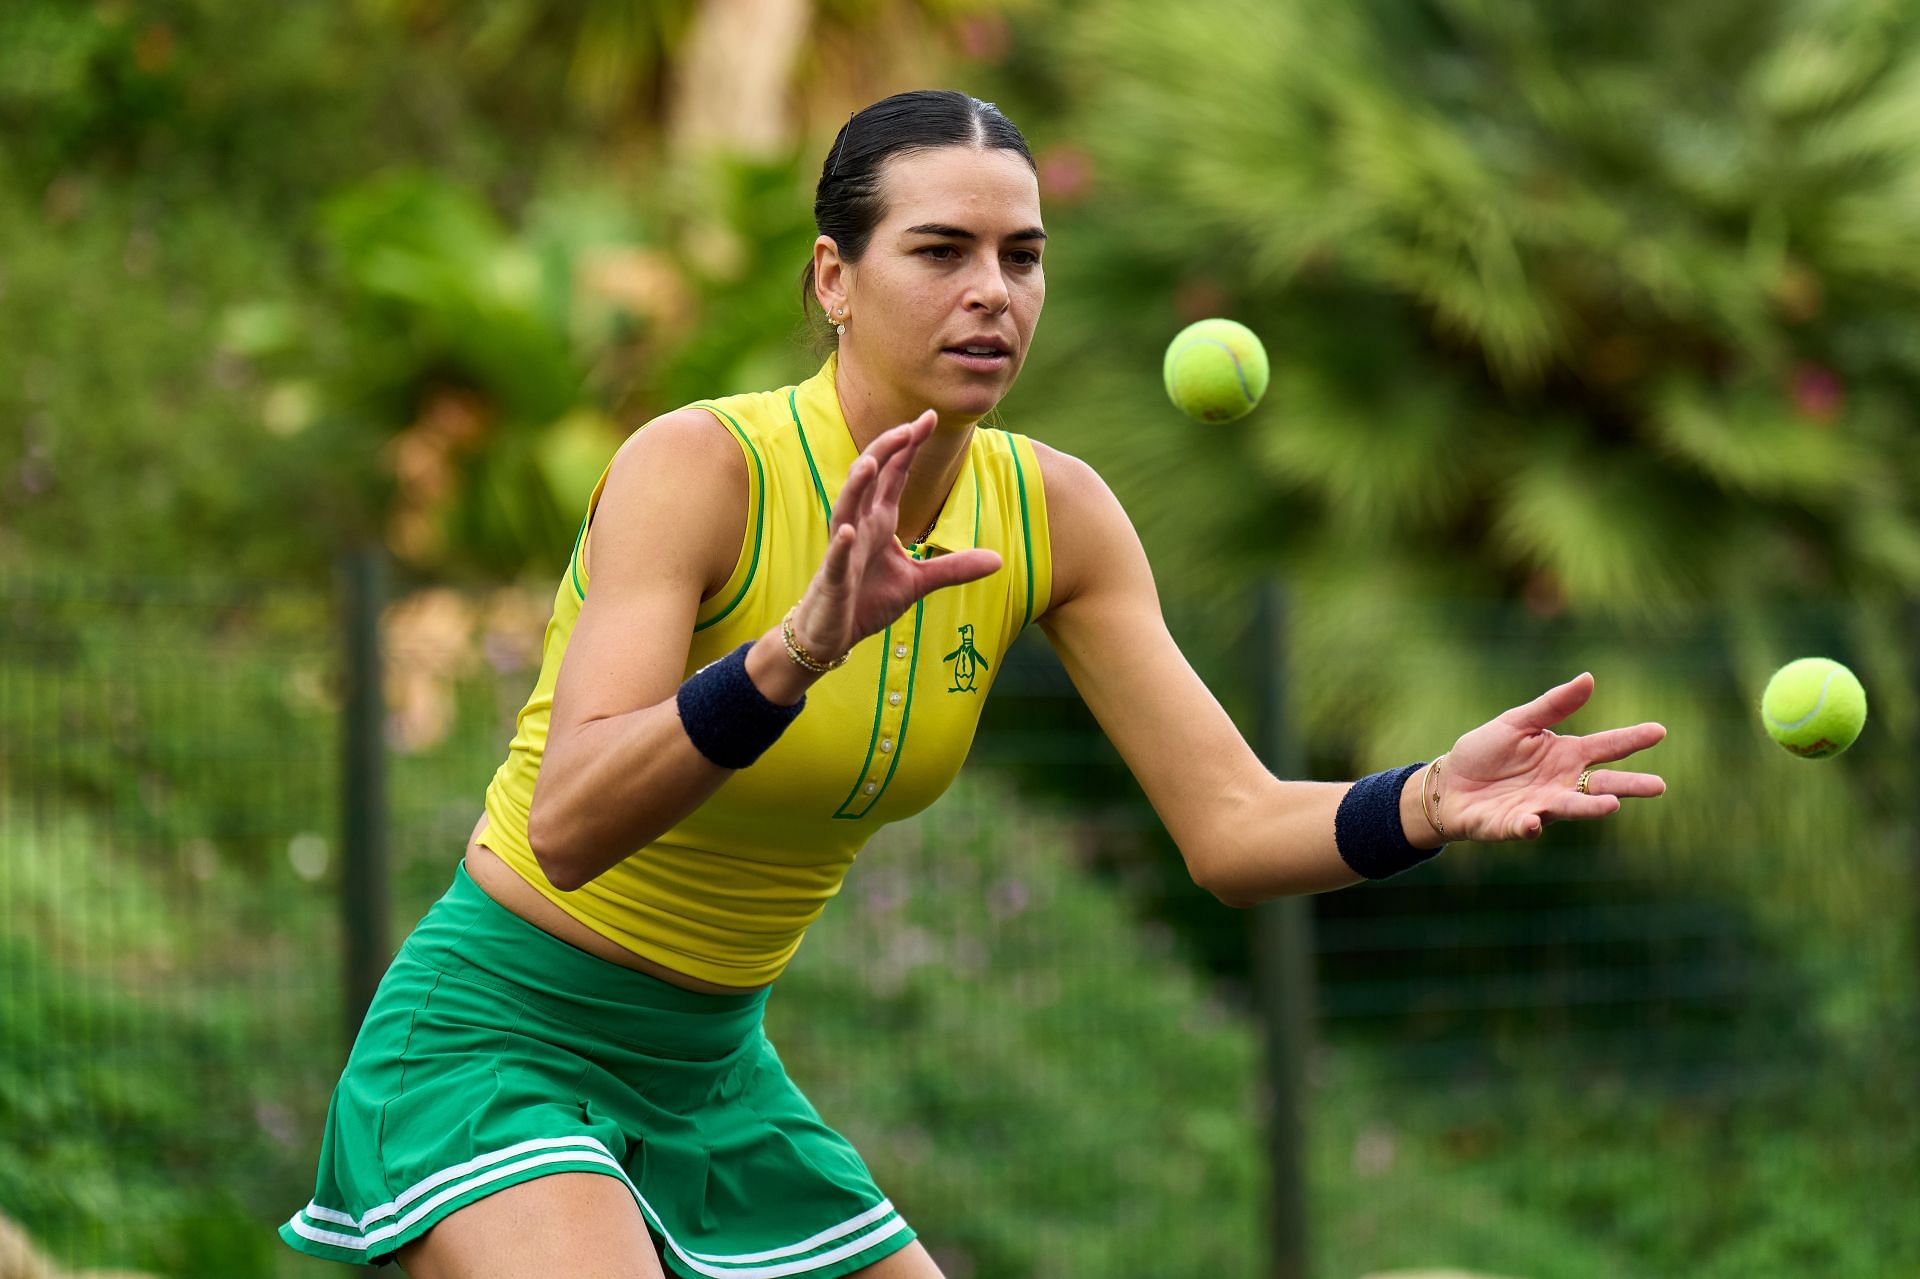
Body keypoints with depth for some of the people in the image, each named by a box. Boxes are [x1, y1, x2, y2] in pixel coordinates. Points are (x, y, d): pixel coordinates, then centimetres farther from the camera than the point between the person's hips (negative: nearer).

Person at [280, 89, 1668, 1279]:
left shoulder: (1053, 512, -4)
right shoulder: (699, 467, -21)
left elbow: (1230, 826, -7)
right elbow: (566, 824, -33)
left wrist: (1428, 802, -27)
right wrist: (799, 648, -48)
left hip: (713, 1075, 7)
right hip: (498, 1038, -7)